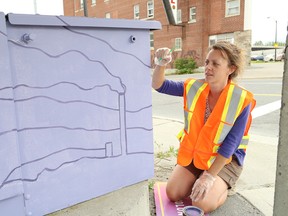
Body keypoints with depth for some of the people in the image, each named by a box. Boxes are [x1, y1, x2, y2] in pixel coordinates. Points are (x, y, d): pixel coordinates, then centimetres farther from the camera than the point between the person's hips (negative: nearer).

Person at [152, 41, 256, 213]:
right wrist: (161, 64, -27)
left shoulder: (241, 100, -21)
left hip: (225, 159, -4)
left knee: (203, 204, -20)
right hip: (194, 153, 4)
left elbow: (231, 143, -20)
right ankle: (197, 180, 22)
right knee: (172, 194, -6)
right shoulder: (194, 87, -9)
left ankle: (222, 187, 12)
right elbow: (159, 85, -5)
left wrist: (210, 175, -22)